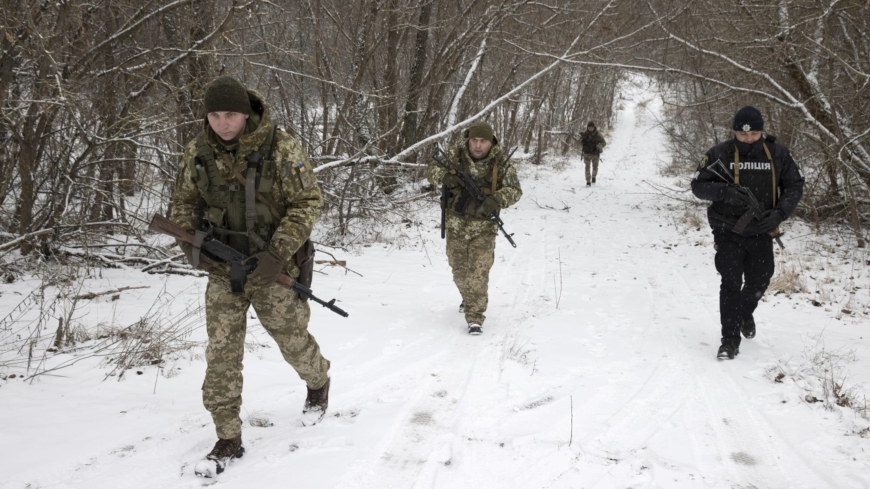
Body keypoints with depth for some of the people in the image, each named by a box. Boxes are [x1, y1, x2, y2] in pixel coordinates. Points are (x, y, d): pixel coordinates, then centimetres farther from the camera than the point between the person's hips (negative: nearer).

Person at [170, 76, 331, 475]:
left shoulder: (281, 149, -17)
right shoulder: (198, 152, -4)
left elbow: (309, 202, -14)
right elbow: (184, 201, 9)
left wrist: (278, 252, -23)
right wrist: (189, 240, -9)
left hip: (271, 269, -3)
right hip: (221, 270, 3)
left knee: (292, 340, 13)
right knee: (221, 353, 1)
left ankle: (318, 382, 47)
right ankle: (228, 440, 13)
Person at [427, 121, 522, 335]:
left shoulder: (501, 162, -11)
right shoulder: (455, 154, -5)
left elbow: (515, 190, -13)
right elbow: (432, 170, -3)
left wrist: (496, 199, -34)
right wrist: (445, 176, -26)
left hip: (483, 227, -3)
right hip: (456, 223, 3)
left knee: (478, 273, -12)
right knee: (459, 270, 19)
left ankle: (475, 317, -4)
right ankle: (469, 298, 47)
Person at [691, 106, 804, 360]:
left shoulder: (778, 154, -3)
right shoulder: (719, 154, -9)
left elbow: (794, 185, 3)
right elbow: (698, 185, -5)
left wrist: (780, 212, -14)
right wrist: (725, 192, -24)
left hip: (761, 232, 3)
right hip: (728, 231, -3)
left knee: (759, 281, 14)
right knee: (731, 283, -7)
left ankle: (745, 313, 46)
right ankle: (730, 339, 1)